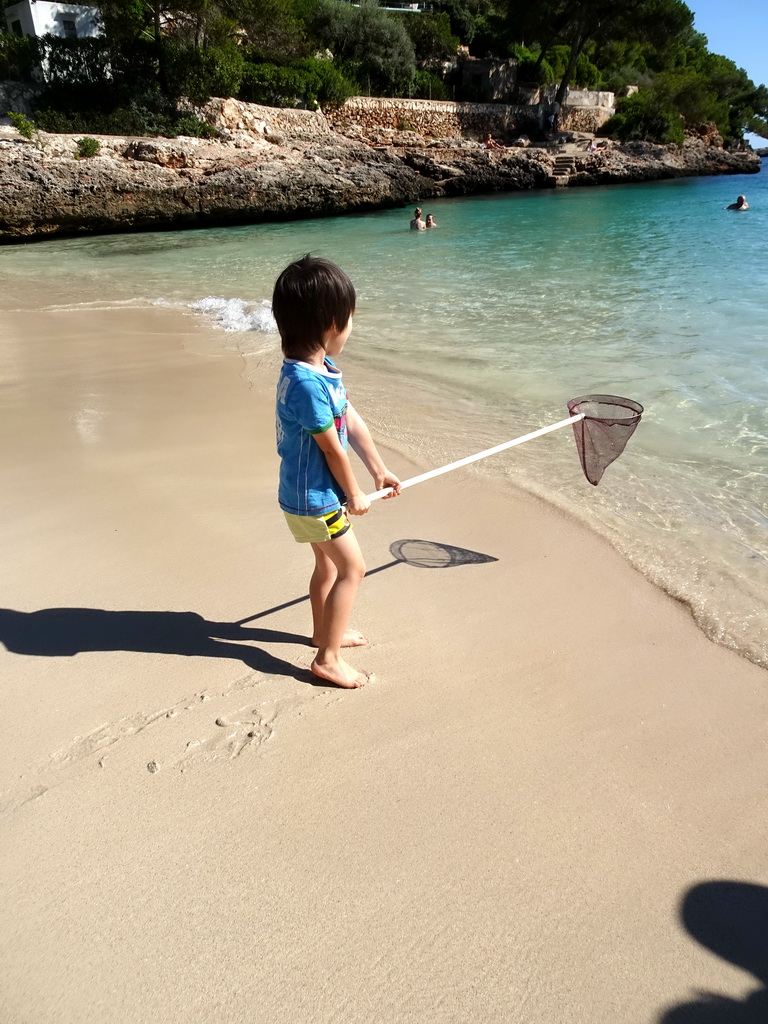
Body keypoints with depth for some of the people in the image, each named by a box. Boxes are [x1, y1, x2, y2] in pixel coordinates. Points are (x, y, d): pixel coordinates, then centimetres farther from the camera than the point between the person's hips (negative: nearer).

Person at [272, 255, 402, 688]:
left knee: (328, 563, 24)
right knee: (353, 568, -3)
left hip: (316, 494, 10)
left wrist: (379, 468, 12)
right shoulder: (307, 383, -30)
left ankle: (325, 631, 44)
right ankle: (328, 658, 7)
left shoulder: (321, 369, 2)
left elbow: (352, 420, 7)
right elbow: (331, 447, -23)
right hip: (314, 498, -10)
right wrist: (355, 494, -10)